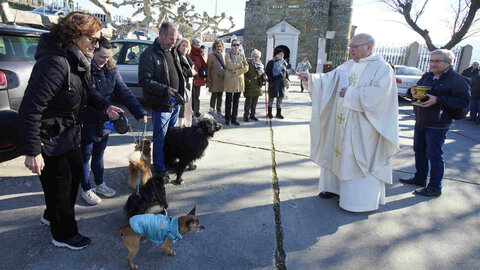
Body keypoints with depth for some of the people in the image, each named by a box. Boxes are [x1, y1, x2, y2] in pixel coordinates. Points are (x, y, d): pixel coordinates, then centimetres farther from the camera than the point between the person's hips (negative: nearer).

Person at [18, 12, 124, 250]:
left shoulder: (78, 61, 0)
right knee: (60, 183, 5)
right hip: (49, 140, -10)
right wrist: (32, 151, -27)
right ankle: (63, 235, 28)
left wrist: (105, 107, -3)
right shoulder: (54, 64, -31)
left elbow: (89, 90, 17)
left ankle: (52, 215, 48)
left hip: (69, 134, 10)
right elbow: (30, 110, -30)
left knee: (75, 172, 23)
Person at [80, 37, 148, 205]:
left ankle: (100, 184, 40)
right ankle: (86, 190, 29)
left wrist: (139, 112, -15)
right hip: (86, 124, -5)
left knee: (99, 155, 22)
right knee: (85, 157, 12)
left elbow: (124, 93, -4)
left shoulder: (111, 71, 0)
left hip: (104, 123, 5)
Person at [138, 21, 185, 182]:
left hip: (175, 103, 8)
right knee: (161, 138, 2)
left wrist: (181, 89, 10)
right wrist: (165, 90, -26)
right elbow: (144, 80, -18)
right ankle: (159, 169, 16)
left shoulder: (173, 53, 12)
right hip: (161, 105, -7)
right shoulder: (149, 55, -13)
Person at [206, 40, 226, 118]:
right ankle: (212, 111, 6)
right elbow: (208, 68, -6)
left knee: (220, 96, 10)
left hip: (222, 79, 5)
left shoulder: (223, 55, 12)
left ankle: (219, 112, 18)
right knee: (214, 95, -3)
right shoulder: (211, 56, -4)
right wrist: (208, 80, -10)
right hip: (215, 79, -5)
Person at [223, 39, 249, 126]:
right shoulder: (228, 54, 2)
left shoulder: (242, 56, 13)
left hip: (239, 80, 4)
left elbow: (246, 68, -1)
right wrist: (240, 65, -8)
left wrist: (237, 71, -13)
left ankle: (234, 118, 15)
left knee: (236, 100, 7)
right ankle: (228, 119, 9)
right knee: (228, 100, 1)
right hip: (229, 80, -4)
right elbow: (229, 65, -15)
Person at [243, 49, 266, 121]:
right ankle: (246, 116, 5)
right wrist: (248, 81, -18)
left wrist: (264, 76, 2)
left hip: (258, 87, 6)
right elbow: (244, 74, -10)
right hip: (249, 87, -6)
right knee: (248, 102, -3)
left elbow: (263, 73, 24)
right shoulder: (248, 63, -8)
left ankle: (252, 115, 23)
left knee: (254, 102, 13)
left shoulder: (260, 64, 13)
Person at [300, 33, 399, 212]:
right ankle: (335, 186, 29)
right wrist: (311, 78, -9)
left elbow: (380, 92, -21)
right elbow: (329, 80, 7)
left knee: (360, 159, -1)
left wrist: (351, 93, -19)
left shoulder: (382, 67, -8)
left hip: (362, 125, -7)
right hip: (342, 122, 7)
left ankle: (362, 200, 11)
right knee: (338, 152, 13)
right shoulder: (348, 66, 11)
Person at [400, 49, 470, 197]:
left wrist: (437, 100, -26)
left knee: (434, 155, -3)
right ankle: (420, 178, 33)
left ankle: (435, 188, 8)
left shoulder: (457, 79, -10)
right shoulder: (427, 76, 11)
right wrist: (412, 91, -6)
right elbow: (413, 91, 19)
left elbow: (464, 101, -18)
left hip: (437, 125, -7)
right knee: (419, 151, 17)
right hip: (420, 122, 8)